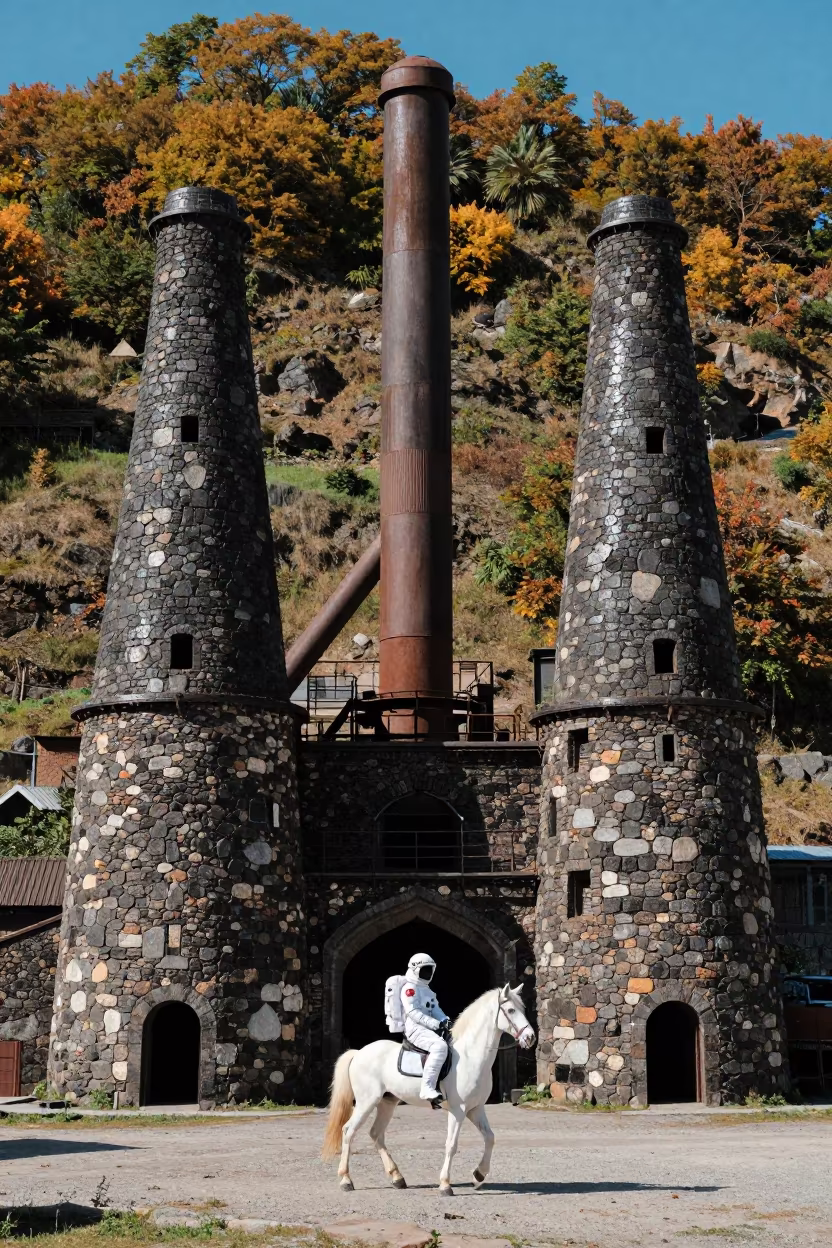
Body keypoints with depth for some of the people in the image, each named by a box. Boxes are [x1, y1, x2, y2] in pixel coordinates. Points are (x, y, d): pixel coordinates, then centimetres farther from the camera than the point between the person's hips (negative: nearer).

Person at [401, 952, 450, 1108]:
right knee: (439, 1046, -35)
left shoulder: (427, 990, 25)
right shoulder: (410, 988, -5)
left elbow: (435, 1009, 17)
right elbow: (413, 1012, -16)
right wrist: (436, 1024, -23)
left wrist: (445, 1021, -5)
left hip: (428, 1028, 10)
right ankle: (427, 1088, -40)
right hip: (415, 1028, -10)